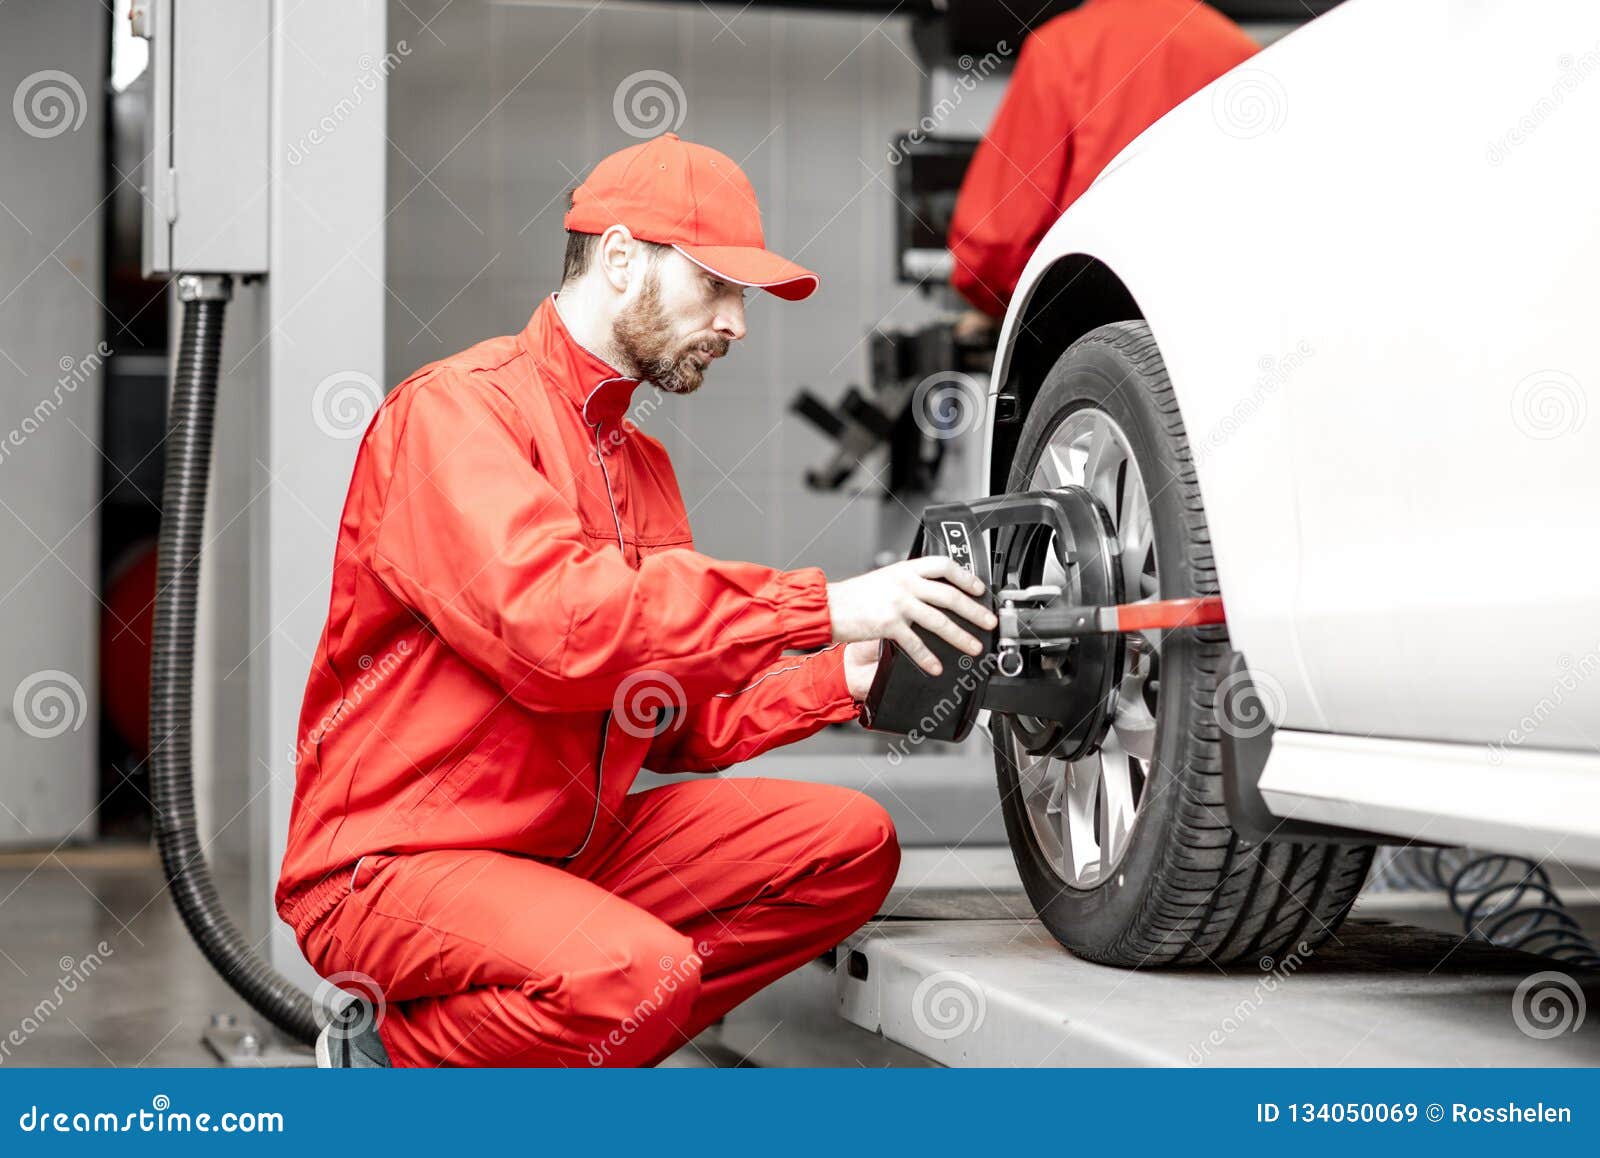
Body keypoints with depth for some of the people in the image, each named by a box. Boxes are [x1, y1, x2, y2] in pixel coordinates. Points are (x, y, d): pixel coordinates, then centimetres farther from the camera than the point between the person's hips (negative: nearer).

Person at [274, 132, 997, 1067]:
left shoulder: (641, 462, 18)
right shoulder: (457, 410, -10)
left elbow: (682, 720, 15)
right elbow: (552, 623, -28)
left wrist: (841, 677, -3)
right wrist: (819, 606, -25)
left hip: (570, 845, 9)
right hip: (394, 865, -9)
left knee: (849, 845, -3)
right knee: (640, 972, -34)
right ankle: (391, 1053, -4)